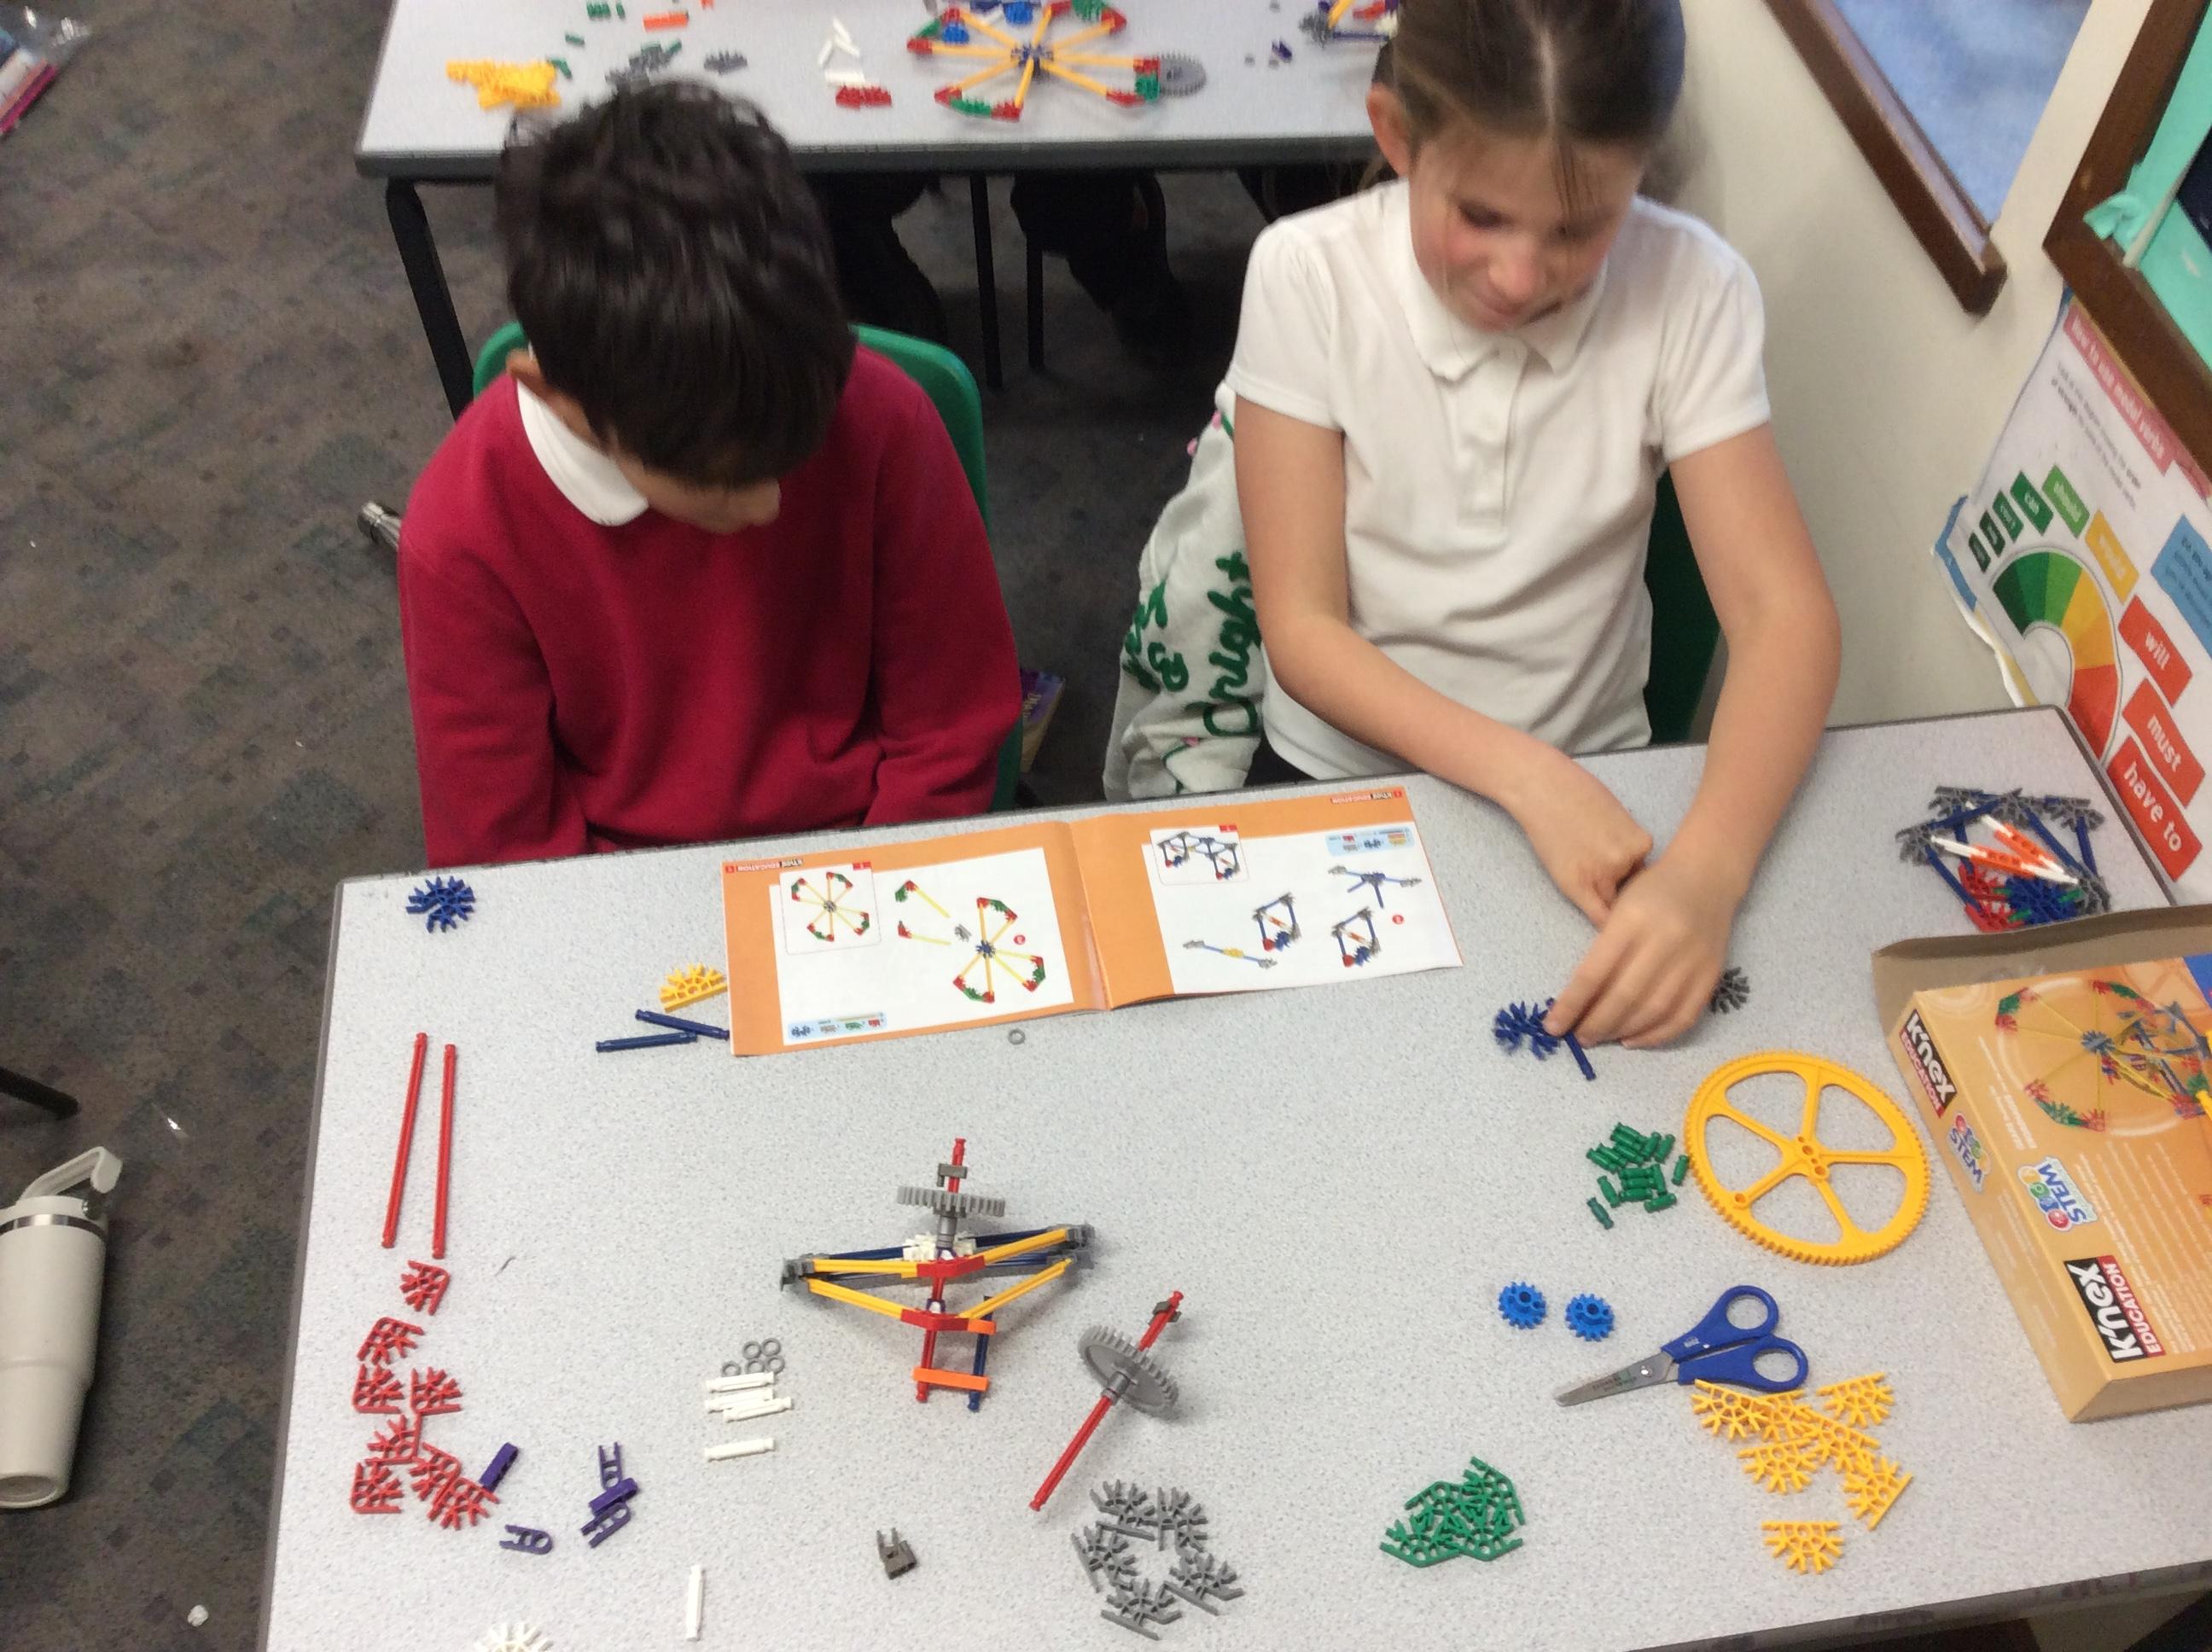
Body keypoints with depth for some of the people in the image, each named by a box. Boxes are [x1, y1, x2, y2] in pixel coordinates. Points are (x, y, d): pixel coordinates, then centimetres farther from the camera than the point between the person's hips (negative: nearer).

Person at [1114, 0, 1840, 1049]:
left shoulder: (1693, 292, -16)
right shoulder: (1310, 278, -18)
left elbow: (1784, 618, -18)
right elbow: (1302, 631, -17)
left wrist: (1708, 867, -37)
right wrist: (1526, 773, -31)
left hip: (1589, 785, 1)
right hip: (1340, 770, -1)